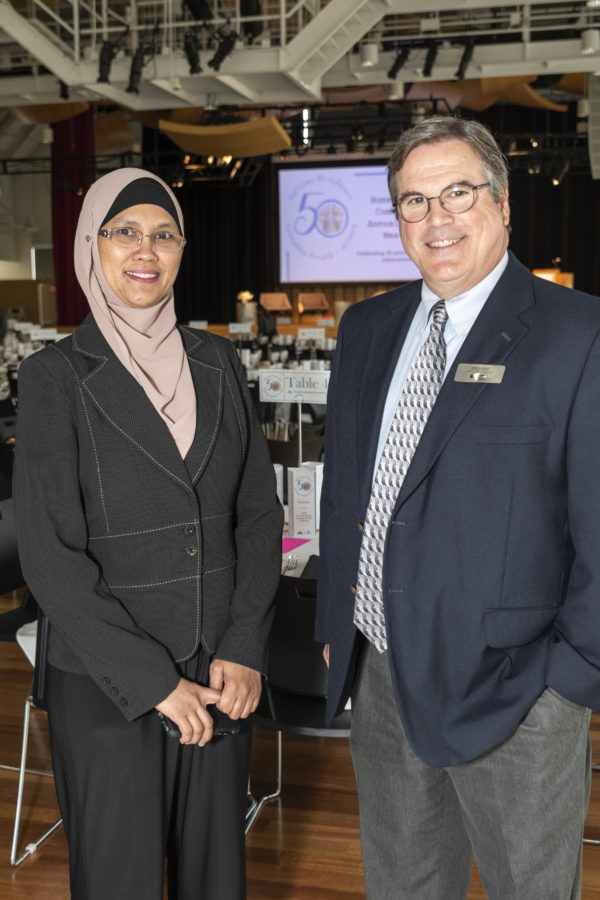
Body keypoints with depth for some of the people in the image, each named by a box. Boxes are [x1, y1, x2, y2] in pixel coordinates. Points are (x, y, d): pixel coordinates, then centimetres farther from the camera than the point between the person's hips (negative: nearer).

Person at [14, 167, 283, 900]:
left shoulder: (216, 364, 4)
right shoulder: (56, 377, -8)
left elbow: (259, 513, 5)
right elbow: (50, 555, -13)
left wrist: (243, 649, -5)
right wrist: (153, 681, -13)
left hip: (222, 675, 4)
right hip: (107, 687, -3)